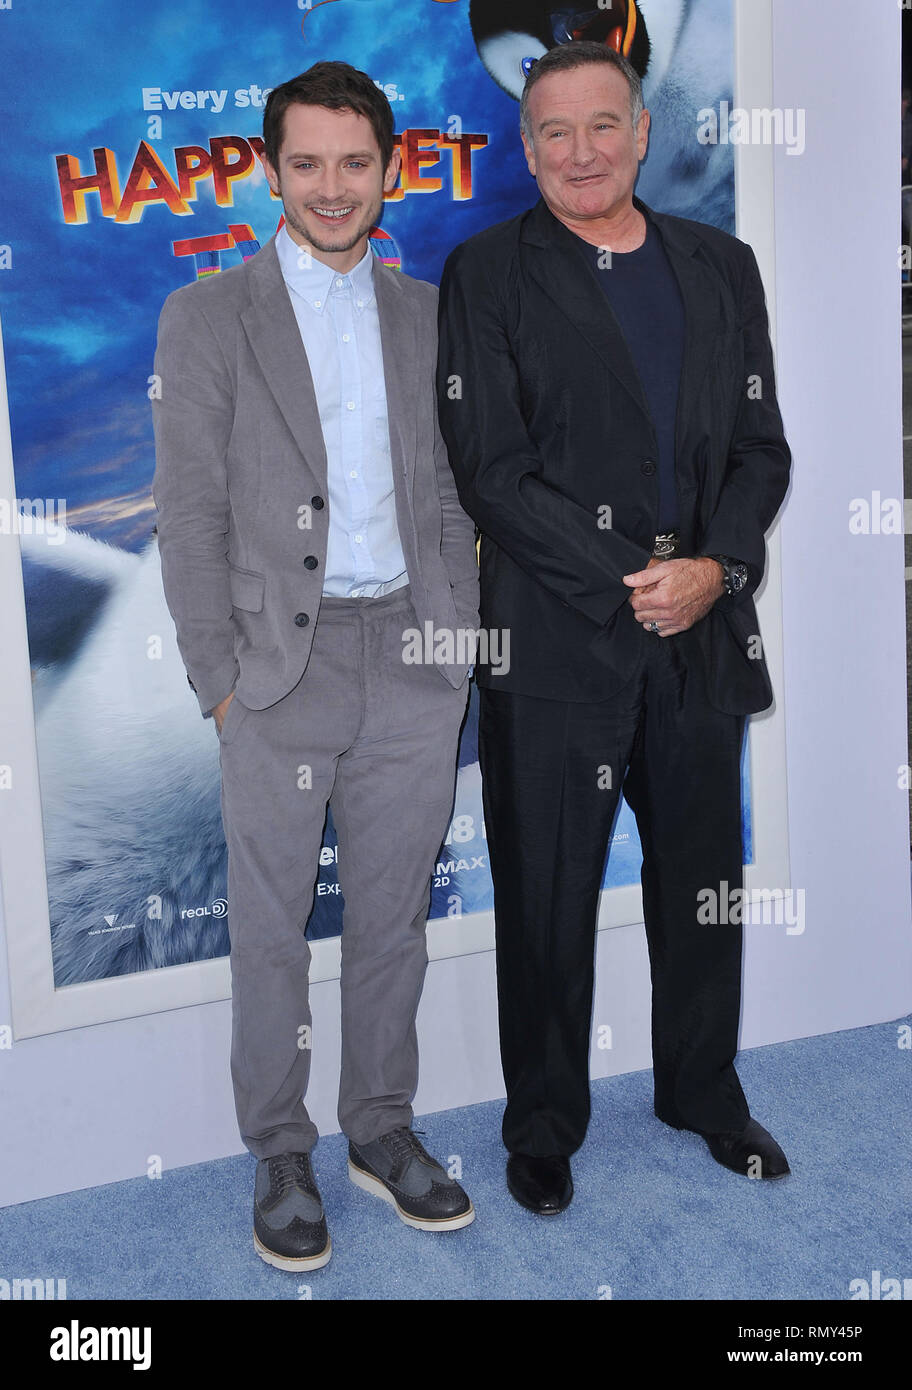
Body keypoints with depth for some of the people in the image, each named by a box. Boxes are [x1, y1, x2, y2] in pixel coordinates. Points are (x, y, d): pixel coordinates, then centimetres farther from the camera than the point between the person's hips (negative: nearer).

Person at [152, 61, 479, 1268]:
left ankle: (381, 1130, 30)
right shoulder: (209, 317, -1)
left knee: (394, 916, 13)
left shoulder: (428, 313, 10)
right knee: (271, 930, 7)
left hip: (415, 665, 3)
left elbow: (451, 492, 12)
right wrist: (218, 676, -8)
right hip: (283, 669, -3)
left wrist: (459, 640, 5)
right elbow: (191, 511, -4)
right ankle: (280, 1156, 24)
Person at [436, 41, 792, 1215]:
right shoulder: (487, 273, -1)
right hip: (553, 643, -4)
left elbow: (761, 447, 9)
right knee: (547, 898, 7)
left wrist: (713, 568, -9)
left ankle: (704, 1094, 37)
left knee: (705, 881, 15)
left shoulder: (720, 267, 12)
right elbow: (491, 470, -9)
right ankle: (543, 1126, 27)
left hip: (705, 633, 4)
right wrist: (628, 582, -14)